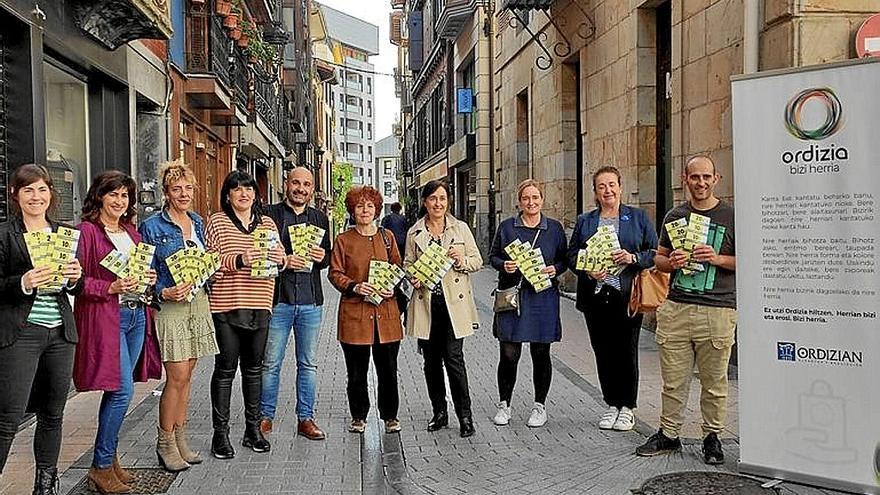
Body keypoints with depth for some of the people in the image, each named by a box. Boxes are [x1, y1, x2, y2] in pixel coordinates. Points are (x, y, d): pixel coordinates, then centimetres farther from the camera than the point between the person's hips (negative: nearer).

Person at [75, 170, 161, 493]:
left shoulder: (132, 232, 16)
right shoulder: (87, 231, -6)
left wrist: (149, 278, 5)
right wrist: (111, 288, -22)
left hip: (137, 314, 7)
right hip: (106, 317, -7)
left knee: (118, 390, 12)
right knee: (122, 390, -10)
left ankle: (109, 457, 24)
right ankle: (101, 468, 4)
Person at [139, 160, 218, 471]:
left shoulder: (197, 222, 12)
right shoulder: (152, 227, -6)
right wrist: (164, 292, -22)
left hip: (198, 303, 6)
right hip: (170, 306, -6)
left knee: (186, 375, 11)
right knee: (177, 377, -7)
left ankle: (179, 438, 21)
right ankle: (165, 442, 8)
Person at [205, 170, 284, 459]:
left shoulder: (267, 223, 12)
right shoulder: (217, 222, 0)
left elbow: (280, 257, 13)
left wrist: (273, 259, -9)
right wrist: (237, 261, -22)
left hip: (259, 305, 4)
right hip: (226, 305, -4)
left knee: (254, 367, 12)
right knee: (225, 368, 2)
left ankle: (253, 429, 24)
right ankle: (220, 433, 13)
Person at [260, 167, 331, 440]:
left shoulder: (320, 218, 13)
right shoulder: (269, 214, 1)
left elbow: (328, 257, 18)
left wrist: (322, 257, -5)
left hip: (311, 301, 3)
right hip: (278, 298, -3)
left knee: (308, 363, 9)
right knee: (271, 363, 4)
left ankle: (306, 418, 19)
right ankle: (265, 416, 18)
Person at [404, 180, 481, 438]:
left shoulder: (461, 228, 6)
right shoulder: (414, 233, 8)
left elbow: (478, 261, 7)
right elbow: (407, 264, 13)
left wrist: (462, 260, -13)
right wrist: (413, 279, -8)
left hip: (454, 301, -2)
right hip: (426, 303, 2)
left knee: (453, 357, -8)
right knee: (431, 360, 8)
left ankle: (465, 415, 3)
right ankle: (439, 413, 22)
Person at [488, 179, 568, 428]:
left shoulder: (554, 228, 8)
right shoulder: (507, 227, 6)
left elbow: (564, 258, 12)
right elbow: (493, 255, 10)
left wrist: (555, 270, -8)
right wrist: (503, 265, -11)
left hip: (543, 297, 1)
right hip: (512, 295, 0)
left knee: (541, 353, 7)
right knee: (509, 354, 0)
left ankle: (540, 406, 22)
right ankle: (504, 405, 18)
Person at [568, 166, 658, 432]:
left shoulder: (638, 217, 7)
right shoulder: (584, 221, 13)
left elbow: (654, 252, 3)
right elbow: (572, 255, 10)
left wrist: (633, 258, -15)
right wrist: (588, 271, -8)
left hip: (628, 295, -2)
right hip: (595, 297, 2)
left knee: (626, 351, 1)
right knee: (603, 352, 7)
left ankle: (627, 407, 15)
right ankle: (611, 404, 20)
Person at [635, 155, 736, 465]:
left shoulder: (731, 216, 3)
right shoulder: (675, 216, 14)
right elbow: (659, 258, 20)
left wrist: (718, 259, -12)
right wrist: (671, 262, -2)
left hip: (717, 310, -3)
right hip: (676, 308, 3)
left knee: (714, 382, 5)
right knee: (673, 380, 7)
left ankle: (712, 437, 20)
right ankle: (668, 435, 19)